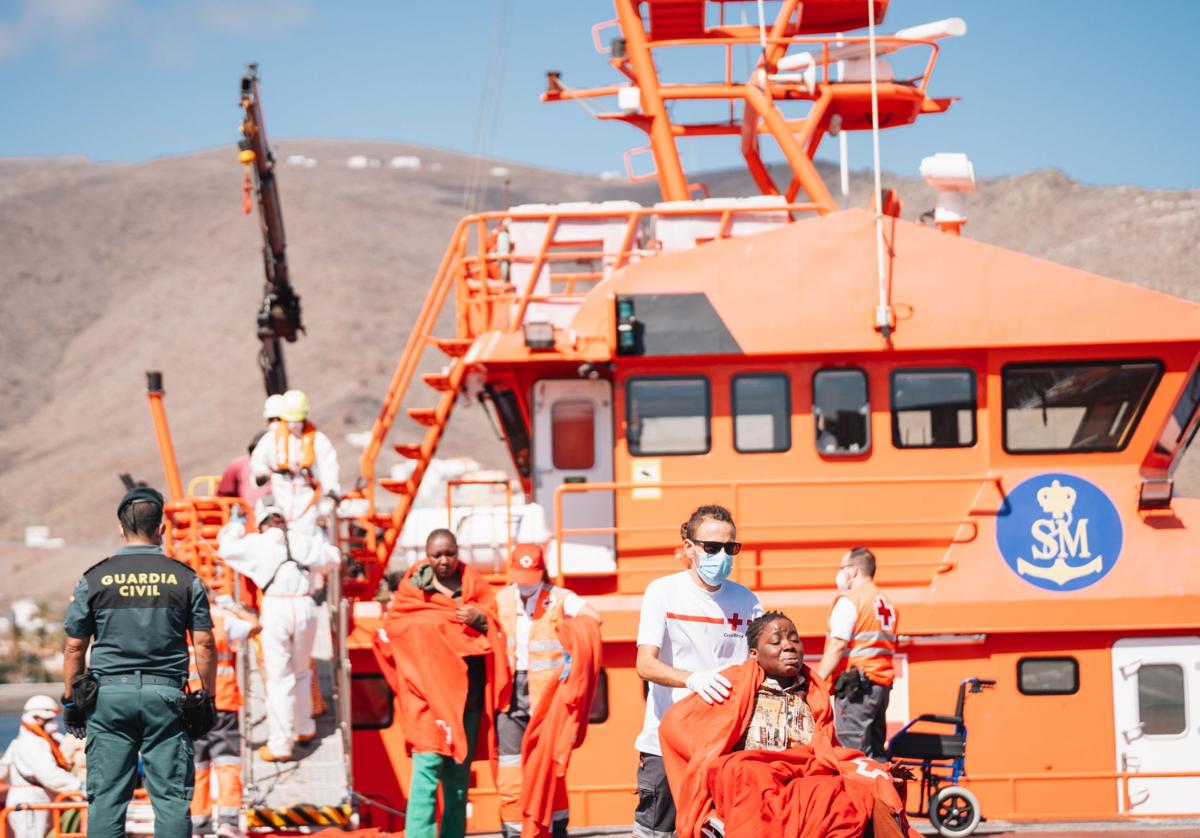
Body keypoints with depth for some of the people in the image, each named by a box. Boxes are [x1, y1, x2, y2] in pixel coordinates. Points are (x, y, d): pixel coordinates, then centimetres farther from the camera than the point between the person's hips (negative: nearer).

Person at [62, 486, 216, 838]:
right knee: (171, 796, 1)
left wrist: (71, 701, 13)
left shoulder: (94, 578, 2)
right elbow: (204, 644, 2)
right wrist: (207, 697, 11)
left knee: (106, 798, 3)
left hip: (109, 694, 0)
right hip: (165, 693, 0)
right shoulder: (185, 578, 2)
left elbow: (74, 648, 4)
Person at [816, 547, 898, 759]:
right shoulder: (887, 604, 19)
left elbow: (837, 647, -15)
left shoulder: (849, 601, -7)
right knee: (875, 753, 9)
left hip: (854, 684, -8)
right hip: (883, 684, 8)